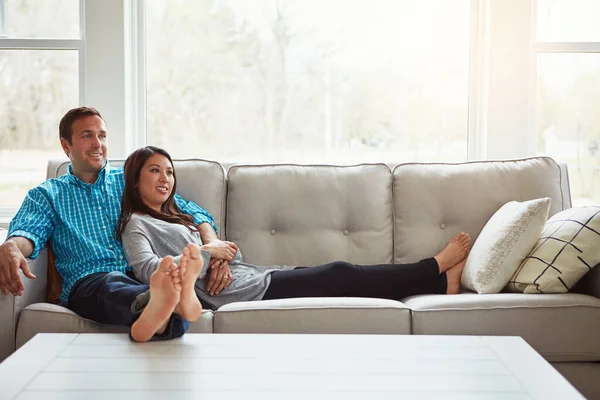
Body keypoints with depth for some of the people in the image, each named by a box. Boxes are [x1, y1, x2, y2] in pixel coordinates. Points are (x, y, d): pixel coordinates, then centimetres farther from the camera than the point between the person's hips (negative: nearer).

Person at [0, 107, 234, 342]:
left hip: (145, 278, 2)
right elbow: (28, 230, 0)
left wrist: (212, 243, -6)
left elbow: (192, 212, 18)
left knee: (172, 279, -36)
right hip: (88, 285, -2)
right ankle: (173, 304, -72)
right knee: (113, 282, -40)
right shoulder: (46, 195, 21)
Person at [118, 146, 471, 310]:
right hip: (235, 290, -9)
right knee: (341, 273, -6)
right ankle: (436, 268, 5)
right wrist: (206, 254, -18)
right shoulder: (137, 224, 1)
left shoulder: (175, 217, 27)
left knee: (339, 275, -2)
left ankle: (442, 282, 0)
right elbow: (146, 268, -20)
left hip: (249, 278, 9)